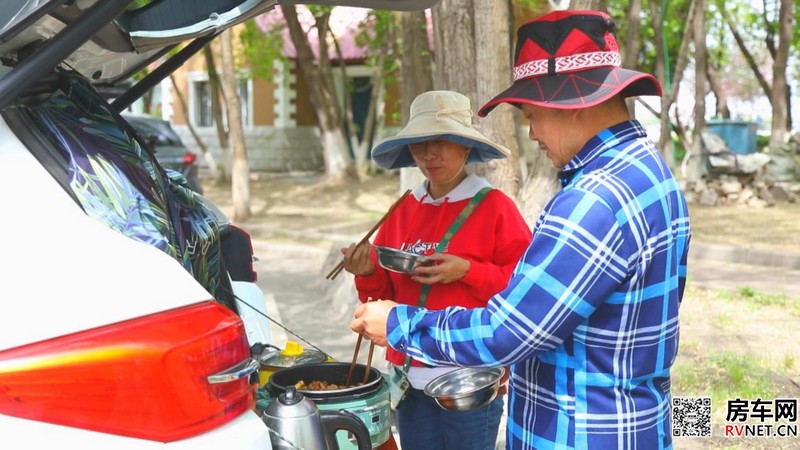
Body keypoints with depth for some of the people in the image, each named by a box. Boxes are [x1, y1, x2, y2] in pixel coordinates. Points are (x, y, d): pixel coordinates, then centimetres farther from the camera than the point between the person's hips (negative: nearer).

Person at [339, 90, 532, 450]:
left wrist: (468, 271, -20)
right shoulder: (403, 211, 7)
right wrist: (368, 275, -9)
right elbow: (387, 293, 11)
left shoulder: (494, 207, -8)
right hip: (410, 376, 5)